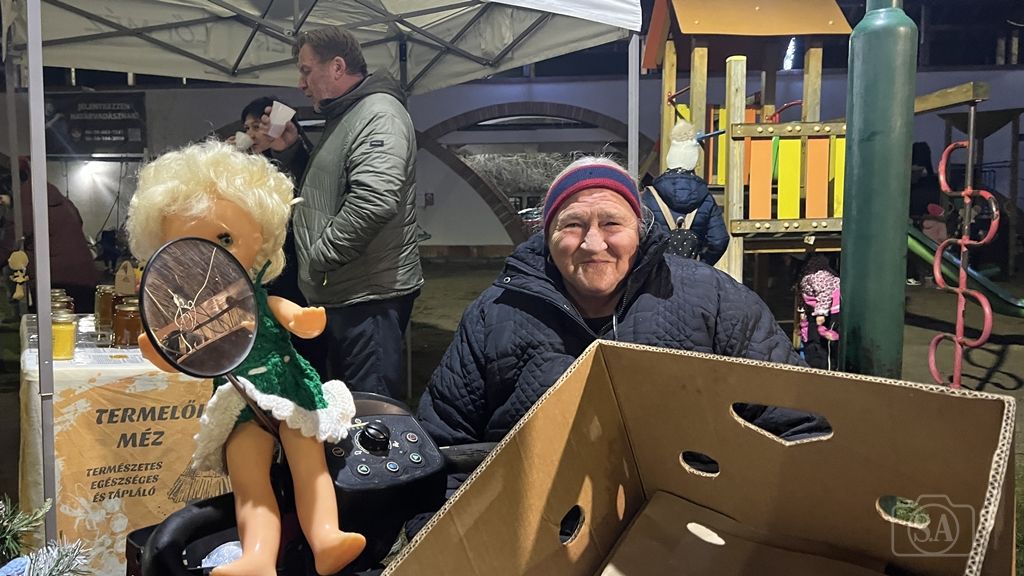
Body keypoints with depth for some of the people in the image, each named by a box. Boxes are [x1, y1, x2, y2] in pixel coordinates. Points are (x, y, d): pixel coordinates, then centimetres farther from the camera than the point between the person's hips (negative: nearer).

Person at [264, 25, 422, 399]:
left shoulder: (379, 114, -14)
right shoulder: (342, 119, 20)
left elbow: (373, 200, -30)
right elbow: (321, 193, 29)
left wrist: (321, 255, -18)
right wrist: (287, 150, 13)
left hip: (369, 296, -11)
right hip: (338, 294, 11)